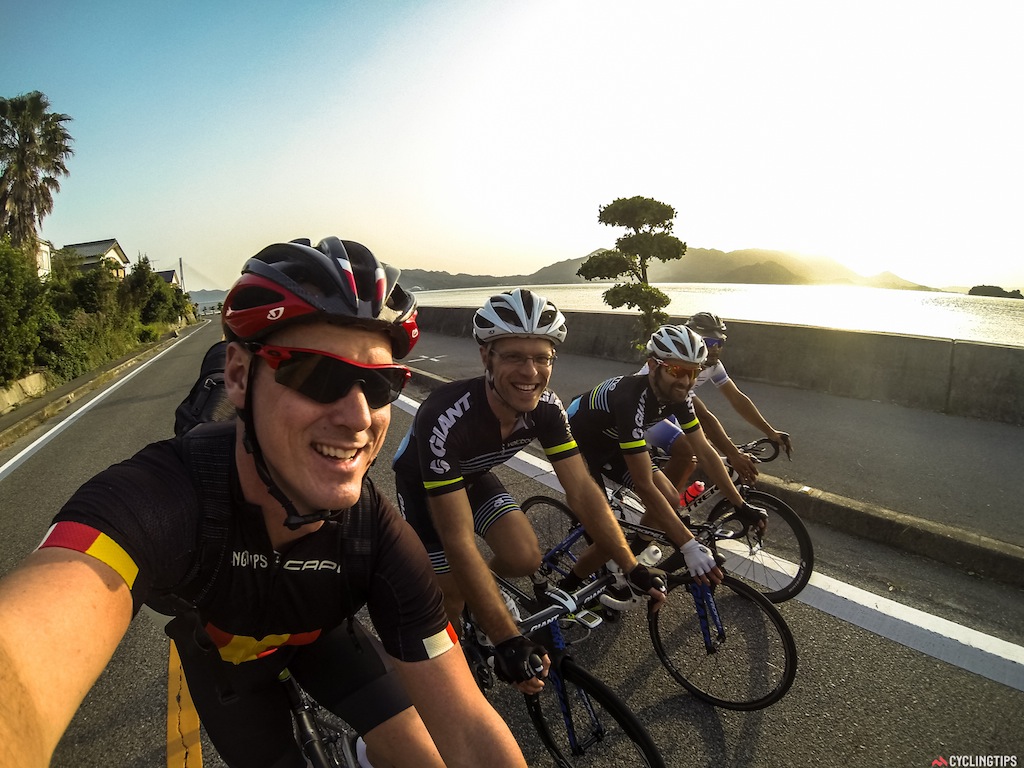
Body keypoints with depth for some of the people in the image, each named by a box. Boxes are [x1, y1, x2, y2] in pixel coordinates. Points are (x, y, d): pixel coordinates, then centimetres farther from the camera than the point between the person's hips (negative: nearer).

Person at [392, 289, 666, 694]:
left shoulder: (546, 407, -26)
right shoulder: (445, 418, -42)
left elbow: (582, 490, -18)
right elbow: (459, 542, -40)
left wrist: (631, 566, -23)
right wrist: (507, 640, -40)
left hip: (473, 475, 4)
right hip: (422, 485, -4)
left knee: (526, 560, -12)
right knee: (451, 601, -5)